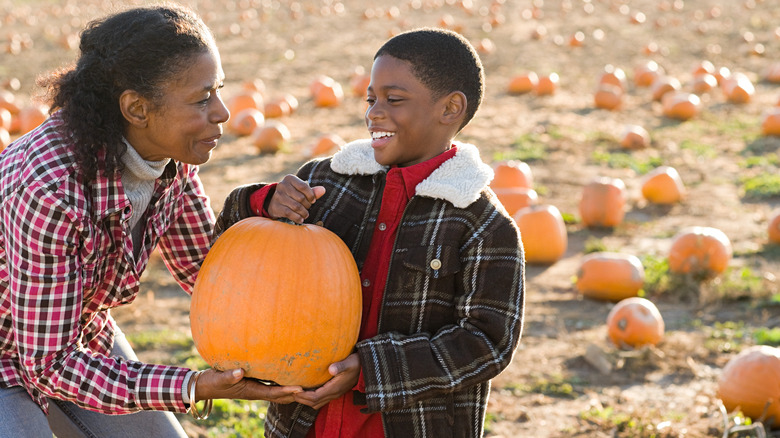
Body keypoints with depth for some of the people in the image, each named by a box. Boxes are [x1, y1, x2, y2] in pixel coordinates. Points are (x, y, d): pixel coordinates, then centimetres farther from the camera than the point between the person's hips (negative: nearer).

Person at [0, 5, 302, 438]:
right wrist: (192, 389, -36)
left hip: (80, 332, 7)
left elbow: (205, 264, 0)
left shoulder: (169, 155, -17)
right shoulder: (50, 190, -38)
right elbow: (49, 364, -30)